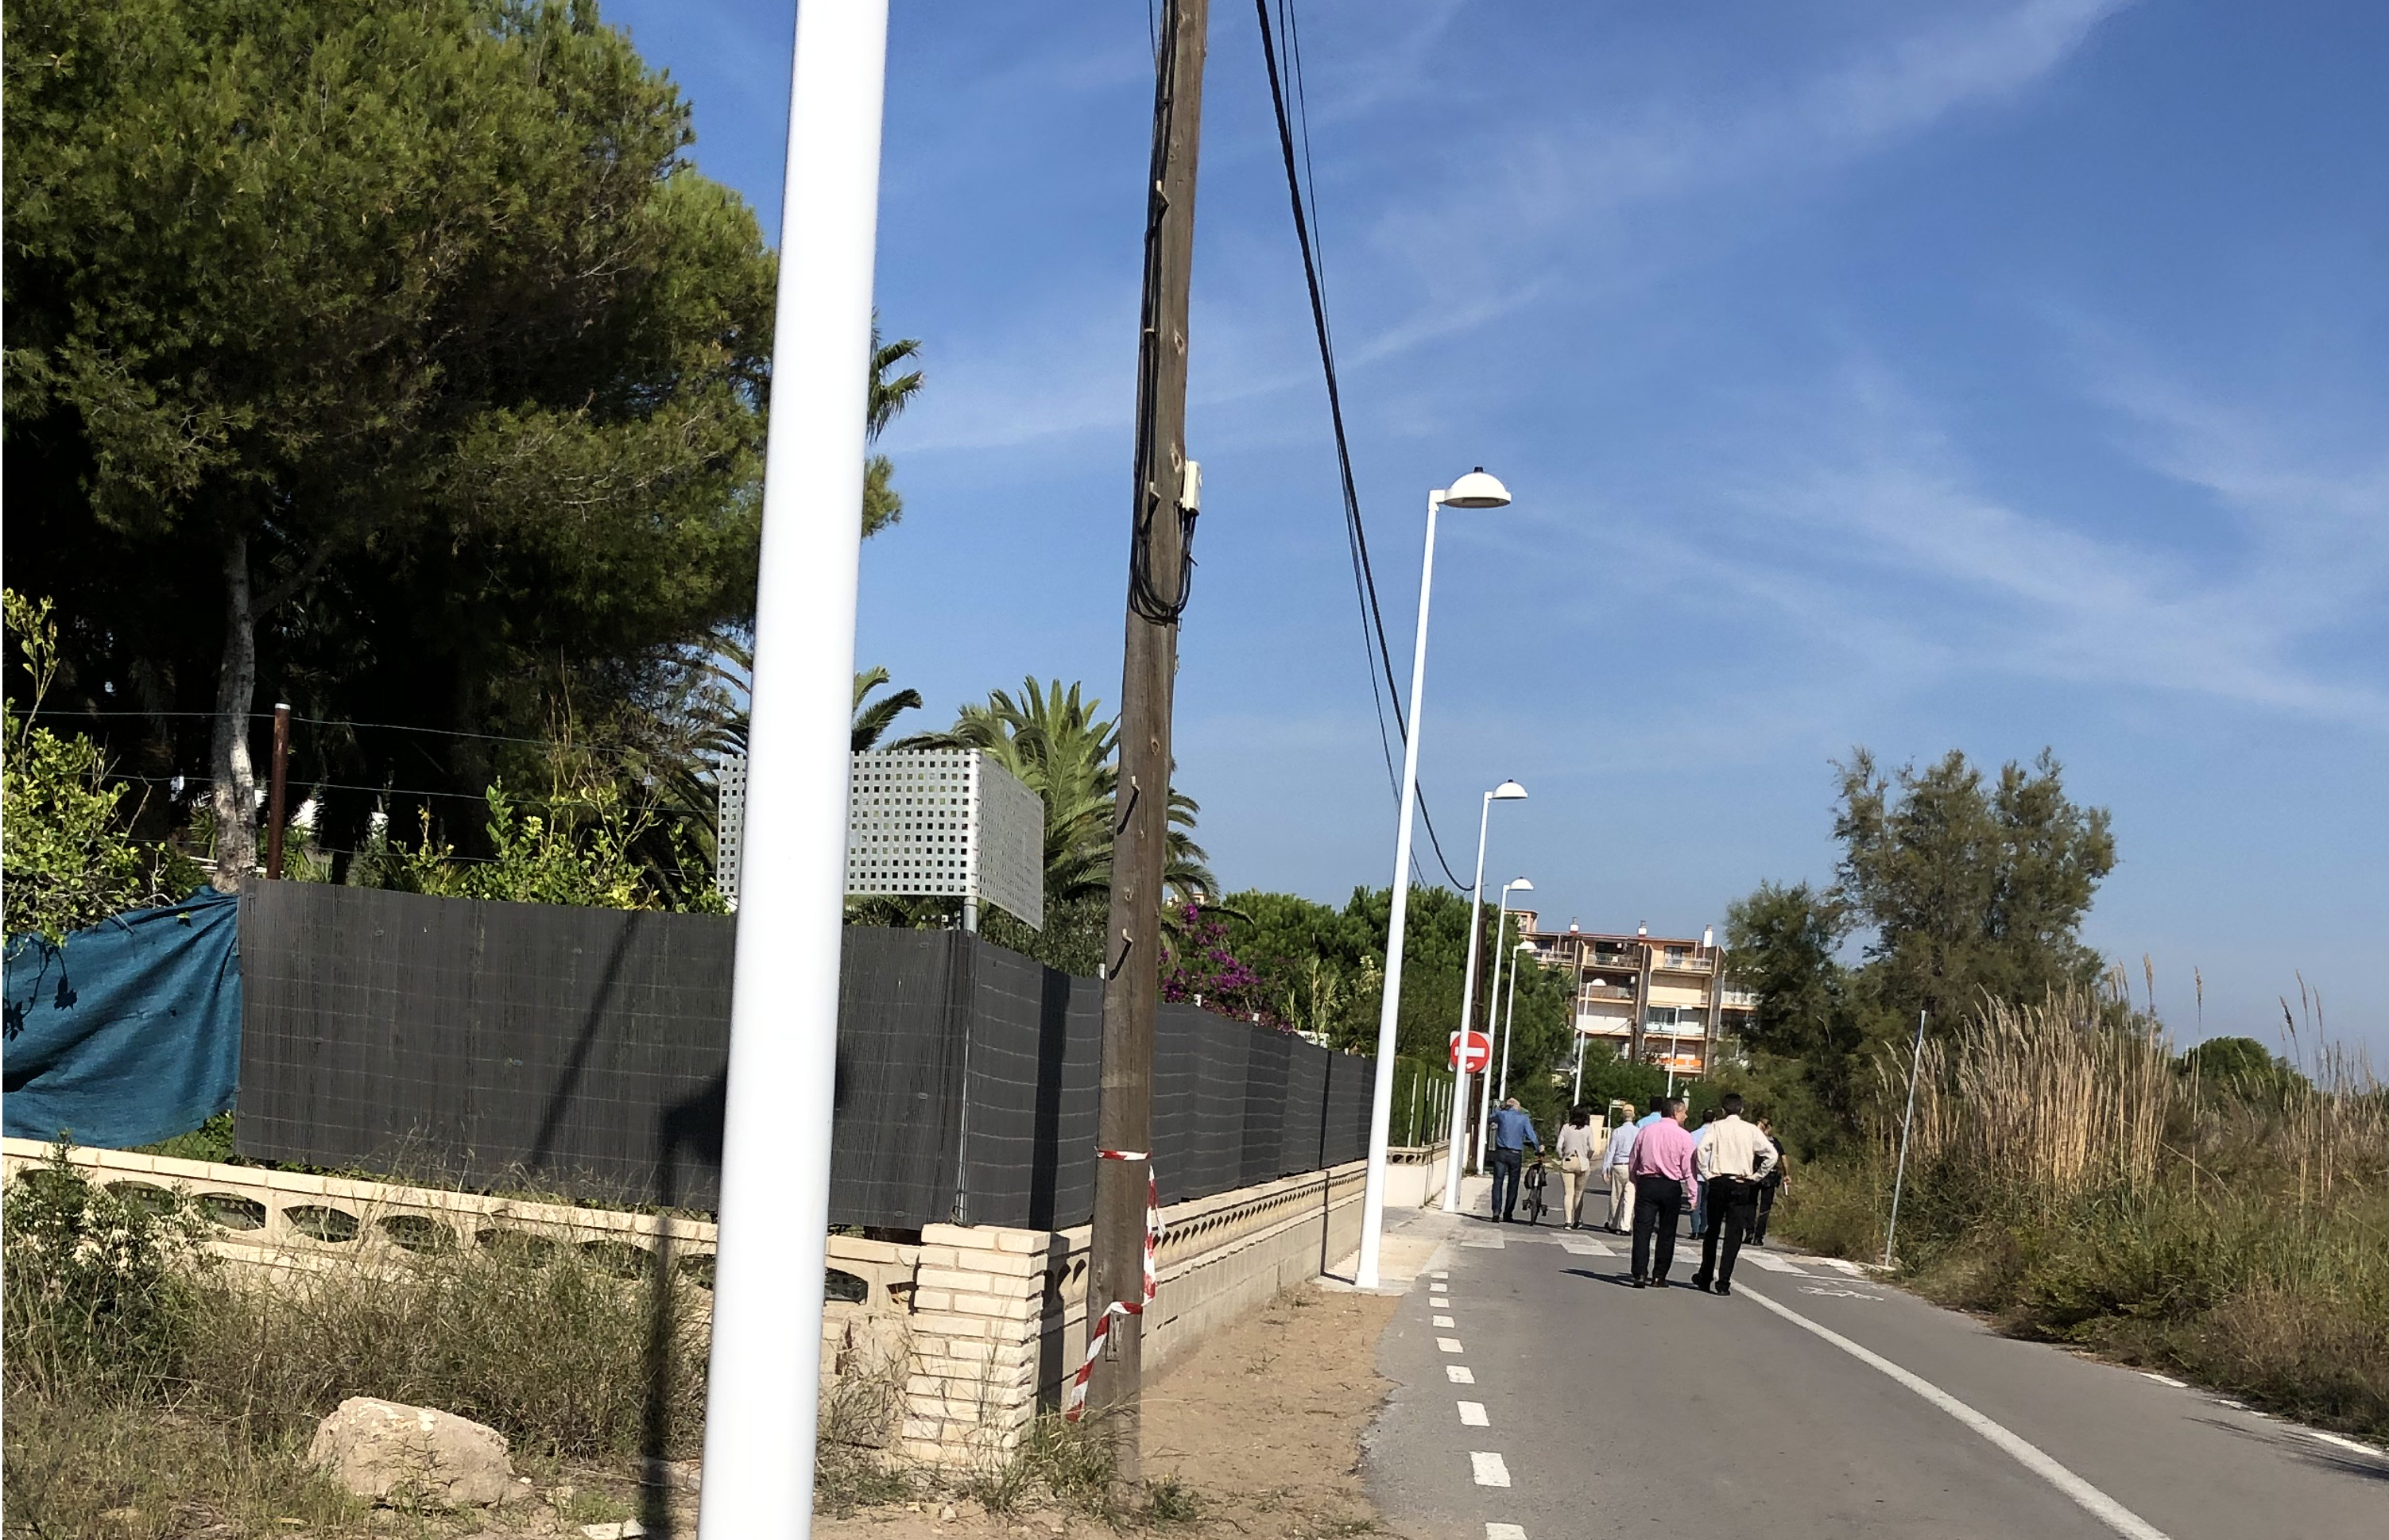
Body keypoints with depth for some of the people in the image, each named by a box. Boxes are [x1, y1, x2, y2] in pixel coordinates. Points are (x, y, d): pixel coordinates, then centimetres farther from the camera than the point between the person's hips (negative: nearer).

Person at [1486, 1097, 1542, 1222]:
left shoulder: (1501, 1115, 0)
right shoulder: (1523, 1119, 0)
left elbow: (1491, 1119, 20)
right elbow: (1531, 1136, -1)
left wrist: (1500, 1108, 27)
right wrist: (1539, 1148, 12)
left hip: (1501, 1153, 0)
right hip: (1516, 1155, 0)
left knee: (1498, 1182, -2)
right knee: (1512, 1185, 9)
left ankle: (1496, 1211, -17)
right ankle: (1508, 1215, 12)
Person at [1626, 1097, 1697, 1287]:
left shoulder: (1645, 1132, 6)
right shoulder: (1683, 1136, -4)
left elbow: (1632, 1164, 11)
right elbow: (1688, 1169, -5)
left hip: (1646, 1184, 2)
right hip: (1671, 1186, -2)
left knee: (1642, 1230, 1)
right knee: (1666, 1233, 8)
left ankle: (1640, 1275, -6)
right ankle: (1658, 1276, 10)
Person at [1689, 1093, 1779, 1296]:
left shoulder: (1716, 1127, 0)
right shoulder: (1751, 1130, 1)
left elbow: (1701, 1150, -15)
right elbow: (1771, 1154, -7)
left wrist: (1706, 1175, -5)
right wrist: (1756, 1177, 0)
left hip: (1717, 1182, 1)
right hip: (1741, 1186, -1)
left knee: (1713, 1231, 15)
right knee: (1733, 1235, 2)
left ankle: (1705, 1278, 22)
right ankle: (1723, 1282, -2)